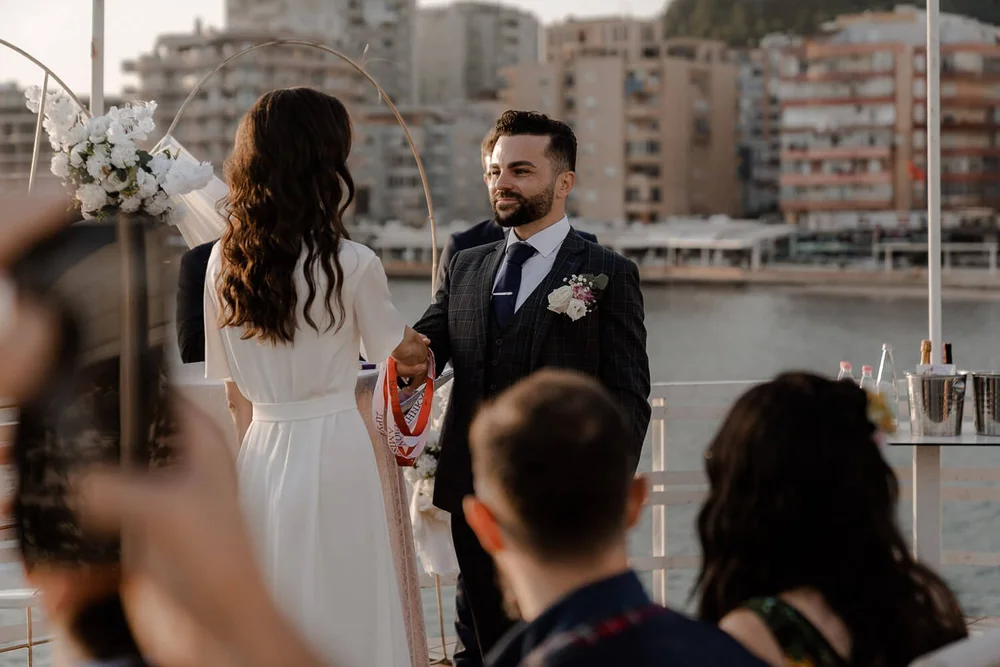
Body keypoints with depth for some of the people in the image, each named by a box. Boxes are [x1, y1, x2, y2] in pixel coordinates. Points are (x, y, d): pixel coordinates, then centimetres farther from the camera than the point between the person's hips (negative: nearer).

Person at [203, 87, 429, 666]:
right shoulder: (352, 265, -12)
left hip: (260, 454, 5)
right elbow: (398, 348, 7)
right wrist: (428, 352, 29)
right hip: (333, 451, -5)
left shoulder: (224, 262, 3)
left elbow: (235, 392, 9)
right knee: (344, 617, 3)